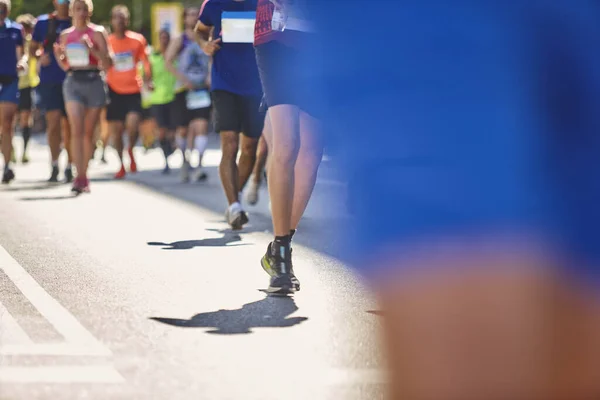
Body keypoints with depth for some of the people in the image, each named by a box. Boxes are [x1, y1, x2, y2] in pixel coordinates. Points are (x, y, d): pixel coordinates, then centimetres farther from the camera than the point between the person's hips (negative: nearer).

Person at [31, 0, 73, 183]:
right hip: (49, 80, -1)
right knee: (54, 121, -11)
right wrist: (40, 56, -8)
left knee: (69, 124, 3)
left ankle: (69, 168, 13)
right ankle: (54, 165, 1)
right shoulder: (43, 22, 7)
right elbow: (32, 48, 12)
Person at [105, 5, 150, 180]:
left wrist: (148, 77, -3)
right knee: (117, 129, 3)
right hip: (114, 91, 1)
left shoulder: (137, 40, 1)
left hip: (133, 90, -1)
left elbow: (145, 62, 9)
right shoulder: (106, 42, 0)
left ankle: (131, 151, 12)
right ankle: (121, 165, 19)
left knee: (132, 124, -19)